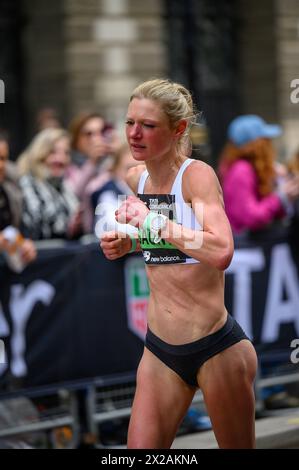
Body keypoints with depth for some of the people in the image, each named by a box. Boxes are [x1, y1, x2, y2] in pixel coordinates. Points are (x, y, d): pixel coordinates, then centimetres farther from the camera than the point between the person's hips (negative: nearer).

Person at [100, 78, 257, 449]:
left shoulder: (197, 175, -15)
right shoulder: (136, 178, 6)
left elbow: (221, 252, -32)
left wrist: (151, 221, -27)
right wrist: (127, 243, 9)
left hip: (216, 348, -6)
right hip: (160, 349, 6)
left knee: (237, 446, 8)